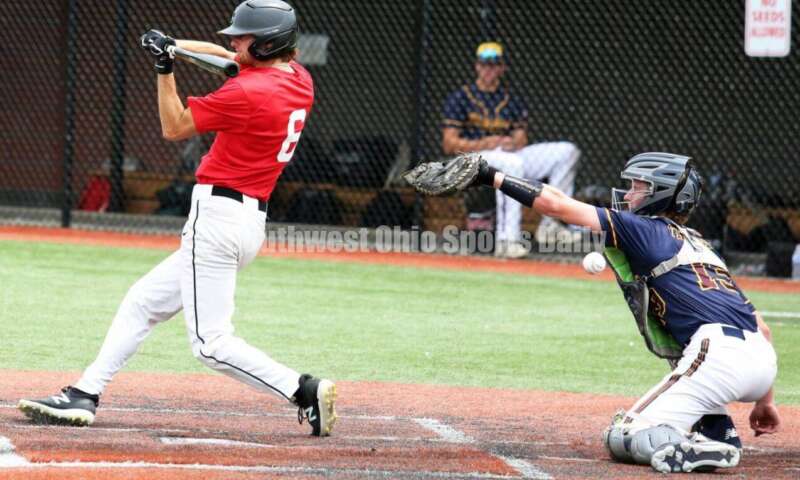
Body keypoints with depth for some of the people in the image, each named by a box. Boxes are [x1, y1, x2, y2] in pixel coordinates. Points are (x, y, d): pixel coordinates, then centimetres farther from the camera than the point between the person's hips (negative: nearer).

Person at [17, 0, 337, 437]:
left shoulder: (248, 91, -19)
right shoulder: (299, 79, 7)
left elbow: (174, 127, -8)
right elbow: (231, 59, 23)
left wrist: (164, 68, -3)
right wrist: (173, 45, 11)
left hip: (218, 217, -10)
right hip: (250, 224, 10)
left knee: (211, 343, -10)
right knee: (142, 302, 17)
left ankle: (304, 390, -17)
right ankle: (84, 396, 17)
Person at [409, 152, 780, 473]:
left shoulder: (645, 230, 7)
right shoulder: (698, 245, 29)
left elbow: (557, 204, 3)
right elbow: (760, 326, 26)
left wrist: (492, 176, 9)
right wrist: (764, 401, 30)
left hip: (718, 354, -8)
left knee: (621, 439, -1)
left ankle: (696, 450, -22)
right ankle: (718, 432, 7)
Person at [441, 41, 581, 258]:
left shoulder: (512, 100, 19)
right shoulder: (460, 98, 4)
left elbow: (521, 139, 11)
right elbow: (449, 144, -4)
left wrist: (514, 142, -15)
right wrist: (484, 144, -18)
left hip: (510, 153, 6)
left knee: (567, 151, -7)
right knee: (513, 163, -41)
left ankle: (550, 225, -9)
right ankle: (507, 238, -47)